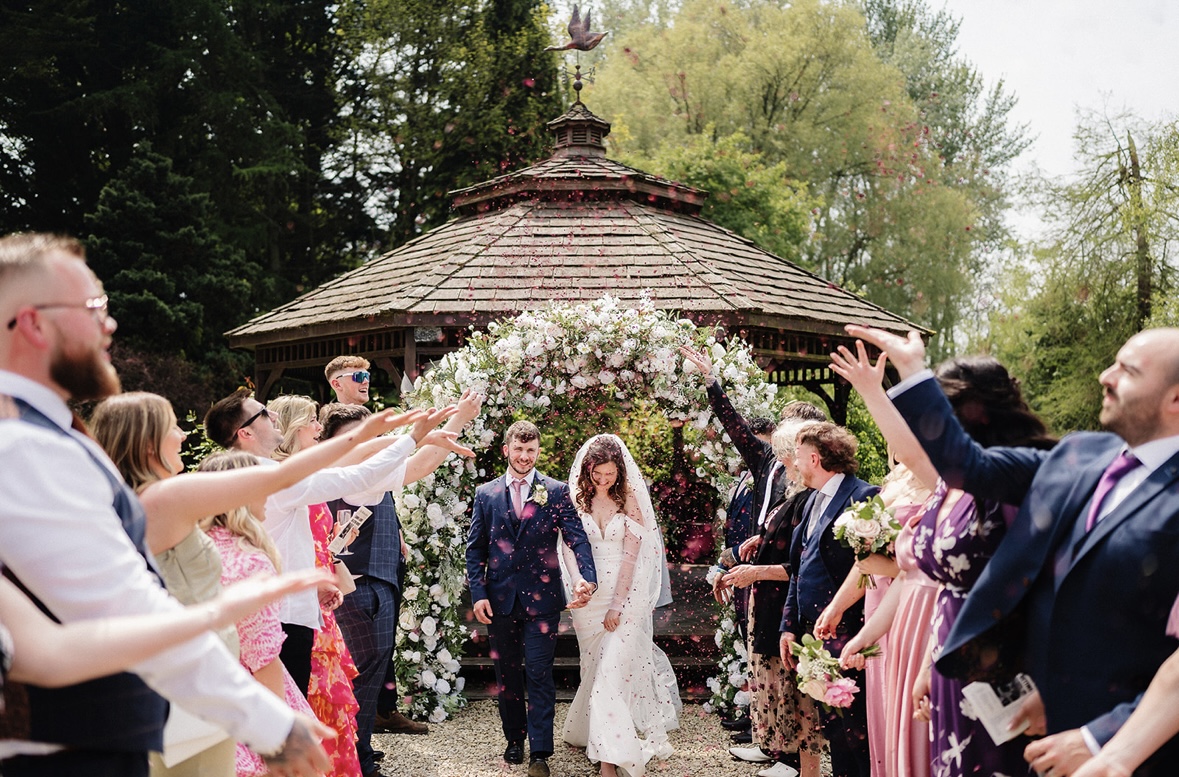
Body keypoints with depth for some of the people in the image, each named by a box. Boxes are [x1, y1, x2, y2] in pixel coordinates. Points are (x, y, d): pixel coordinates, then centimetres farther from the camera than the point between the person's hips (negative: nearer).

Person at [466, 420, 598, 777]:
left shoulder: (556, 492, -1)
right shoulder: (486, 493, 5)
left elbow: (577, 538, -10)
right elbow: (475, 548, 7)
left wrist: (587, 578, -27)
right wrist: (478, 593, -3)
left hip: (541, 599, -2)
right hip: (500, 598, 3)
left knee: (539, 675, -2)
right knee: (506, 674, 13)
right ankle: (514, 739, 30)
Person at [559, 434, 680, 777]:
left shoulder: (630, 500, -4)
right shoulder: (576, 498, 1)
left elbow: (631, 555, -7)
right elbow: (568, 547, 1)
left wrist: (617, 605, -11)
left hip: (625, 595, -2)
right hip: (589, 596, 2)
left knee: (613, 669, -9)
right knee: (596, 668, 10)